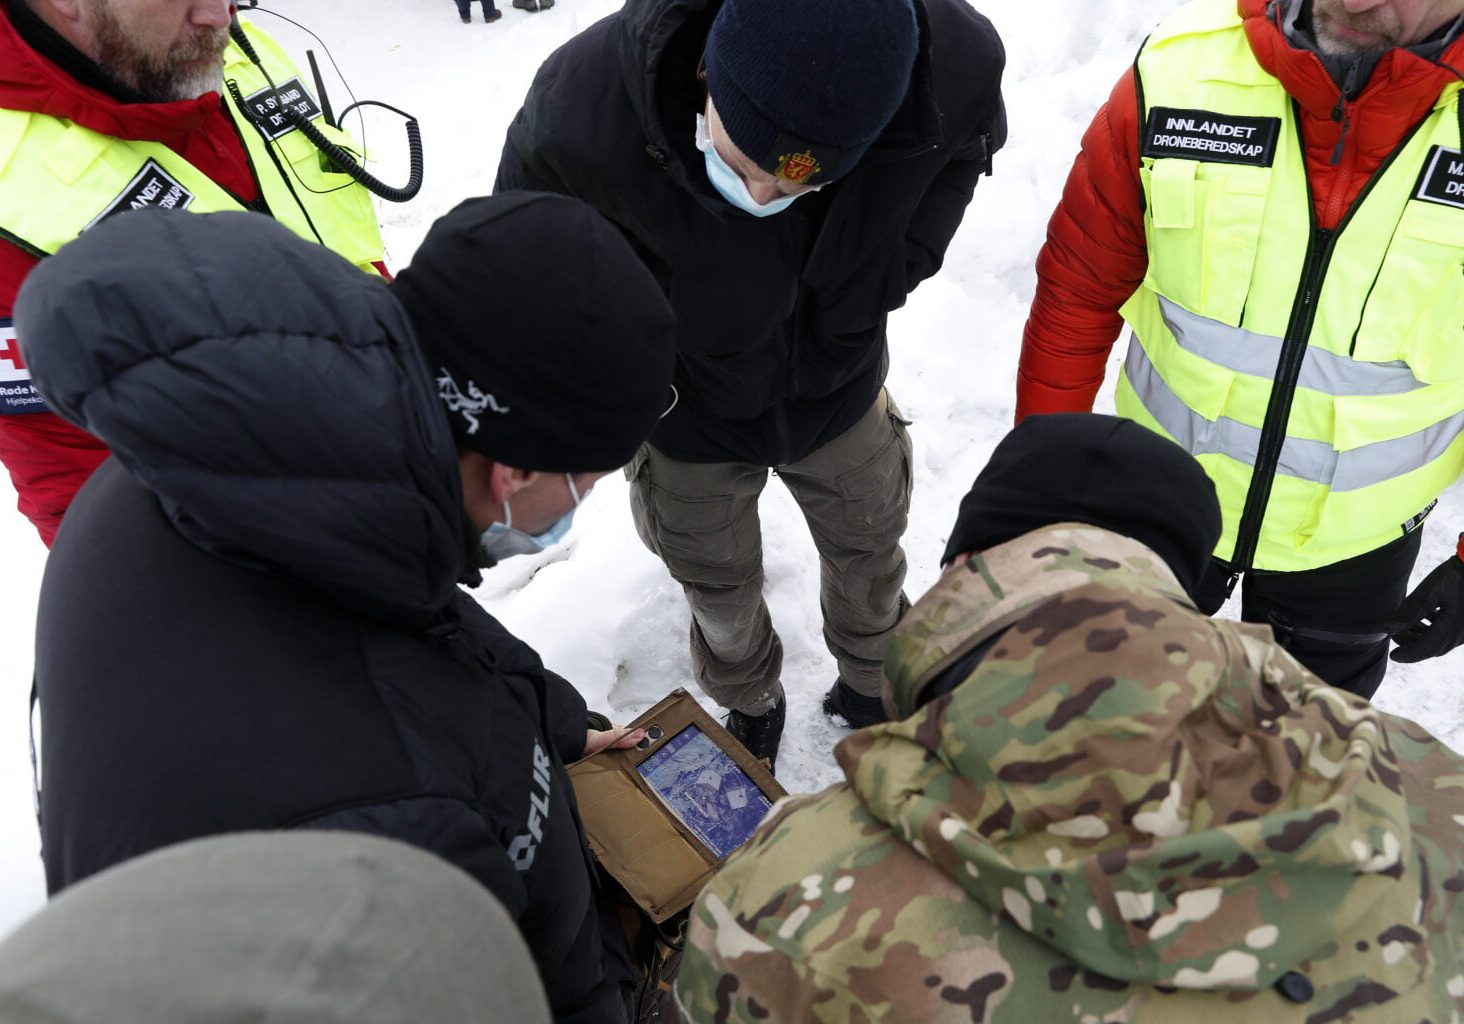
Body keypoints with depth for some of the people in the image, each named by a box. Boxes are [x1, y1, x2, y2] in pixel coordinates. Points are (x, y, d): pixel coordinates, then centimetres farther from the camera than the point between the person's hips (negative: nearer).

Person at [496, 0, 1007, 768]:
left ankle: (870, 683, 60)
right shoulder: (578, 108, -39)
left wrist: (898, 264, -8)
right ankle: (750, 705, 57)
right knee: (721, 589, 22)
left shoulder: (959, 66, -31)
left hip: (840, 392, 2)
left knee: (869, 557, 26)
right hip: (689, 413, -2)